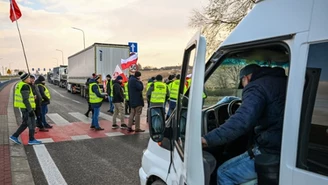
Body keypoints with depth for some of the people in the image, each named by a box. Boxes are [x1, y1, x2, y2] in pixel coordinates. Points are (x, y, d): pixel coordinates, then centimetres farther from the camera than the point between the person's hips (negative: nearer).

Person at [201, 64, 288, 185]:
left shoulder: (257, 86, -12)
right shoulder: (283, 81, 15)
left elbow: (242, 121, -29)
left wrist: (208, 139, -29)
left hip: (271, 152, -9)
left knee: (224, 173, 0)